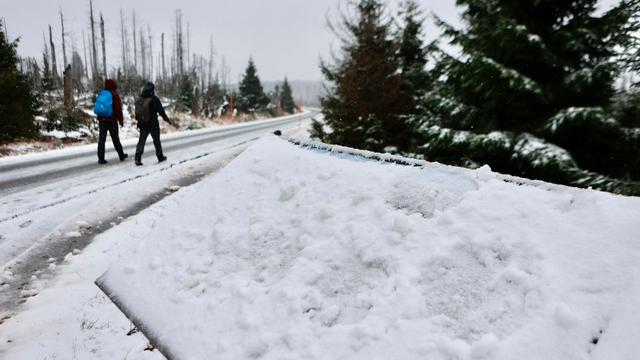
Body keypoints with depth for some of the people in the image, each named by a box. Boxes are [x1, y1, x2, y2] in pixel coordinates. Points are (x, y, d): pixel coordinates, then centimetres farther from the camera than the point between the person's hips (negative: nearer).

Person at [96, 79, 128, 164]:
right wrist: (121, 120, -2)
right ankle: (121, 155, 20)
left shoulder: (101, 94, 9)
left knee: (101, 139, 3)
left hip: (102, 120, 4)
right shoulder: (114, 95, -8)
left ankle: (101, 158, -1)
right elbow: (118, 109, -10)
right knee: (115, 138, 8)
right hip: (112, 120, -4)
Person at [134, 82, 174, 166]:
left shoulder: (139, 100, 2)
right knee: (156, 141, 11)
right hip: (153, 124, -4)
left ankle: (138, 158, -3)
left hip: (142, 124, 4)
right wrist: (168, 120, 0)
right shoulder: (154, 99, -15)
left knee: (141, 141, 7)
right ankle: (160, 157, 23)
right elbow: (161, 112, -11)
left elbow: (137, 112, 10)